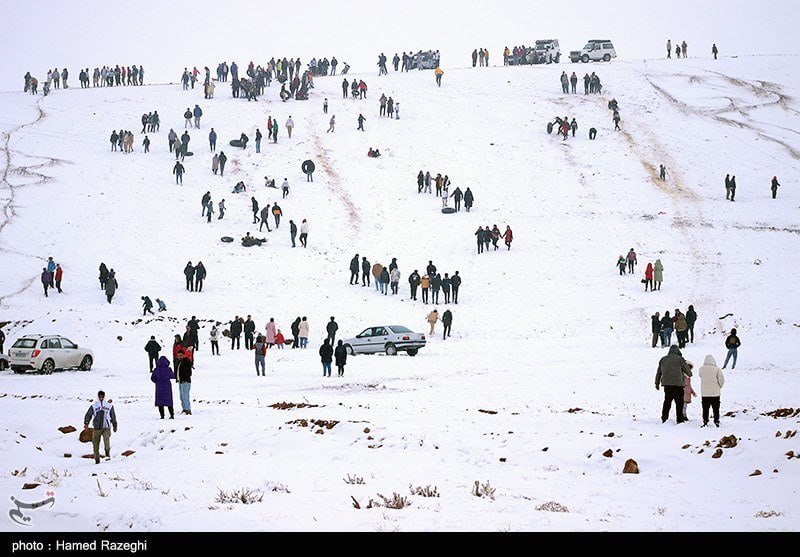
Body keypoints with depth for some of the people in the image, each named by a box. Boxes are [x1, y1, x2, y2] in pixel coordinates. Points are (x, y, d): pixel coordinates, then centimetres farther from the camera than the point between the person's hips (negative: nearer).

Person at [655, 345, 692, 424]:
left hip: (666, 385, 5)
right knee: (679, 402, 0)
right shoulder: (679, 359, -5)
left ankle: (664, 418, 12)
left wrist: (657, 383, 28)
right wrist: (690, 374, 27)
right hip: (677, 384, -5)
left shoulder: (663, 360, 11)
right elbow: (687, 370, 4)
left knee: (667, 402, 13)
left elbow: (658, 373, 17)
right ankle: (680, 419, -3)